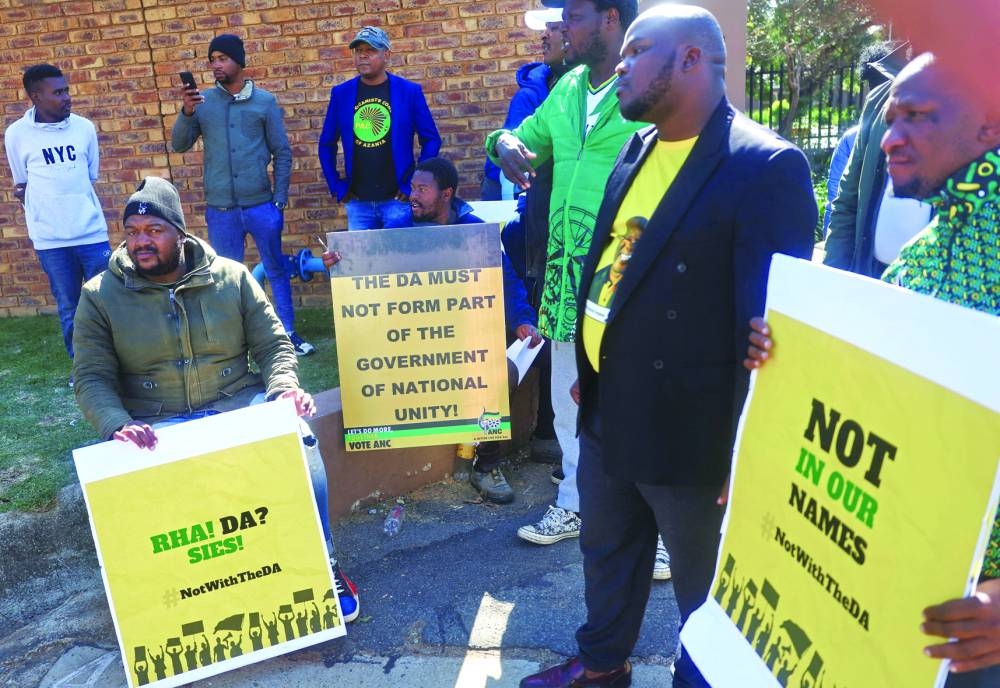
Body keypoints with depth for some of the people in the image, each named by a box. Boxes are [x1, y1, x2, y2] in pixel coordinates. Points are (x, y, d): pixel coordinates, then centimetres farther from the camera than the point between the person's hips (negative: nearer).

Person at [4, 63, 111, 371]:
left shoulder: (84, 127, 1)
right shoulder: (17, 133, -2)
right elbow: (22, 185, 10)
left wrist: (47, 191, 6)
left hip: (91, 231, 1)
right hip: (50, 238, -1)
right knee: (69, 308, 8)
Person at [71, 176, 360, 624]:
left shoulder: (231, 278, 4)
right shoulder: (100, 296, 3)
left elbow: (274, 345, 5)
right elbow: (92, 378, -1)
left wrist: (284, 388, -17)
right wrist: (117, 427, -22)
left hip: (239, 405, 0)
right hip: (155, 426, 1)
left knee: (300, 445, -28)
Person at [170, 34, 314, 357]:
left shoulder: (264, 101, 1)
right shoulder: (203, 101, 3)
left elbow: (282, 152, 3)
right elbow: (179, 145, 1)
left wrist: (280, 198, -2)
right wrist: (186, 112, -17)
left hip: (261, 205, -1)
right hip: (220, 210, 1)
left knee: (276, 271, 8)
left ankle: (288, 333, 20)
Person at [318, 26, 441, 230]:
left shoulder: (410, 91, -1)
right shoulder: (341, 93, 5)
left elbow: (431, 141, 1)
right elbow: (327, 144, 12)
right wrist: (336, 187, 5)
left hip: (398, 200, -2)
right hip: (357, 203, 2)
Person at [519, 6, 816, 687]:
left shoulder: (765, 166, -18)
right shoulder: (638, 151, 8)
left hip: (688, 429, -8)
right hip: (607, 409, 8)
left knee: (704, 585, 15)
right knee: (606, 549, 25)